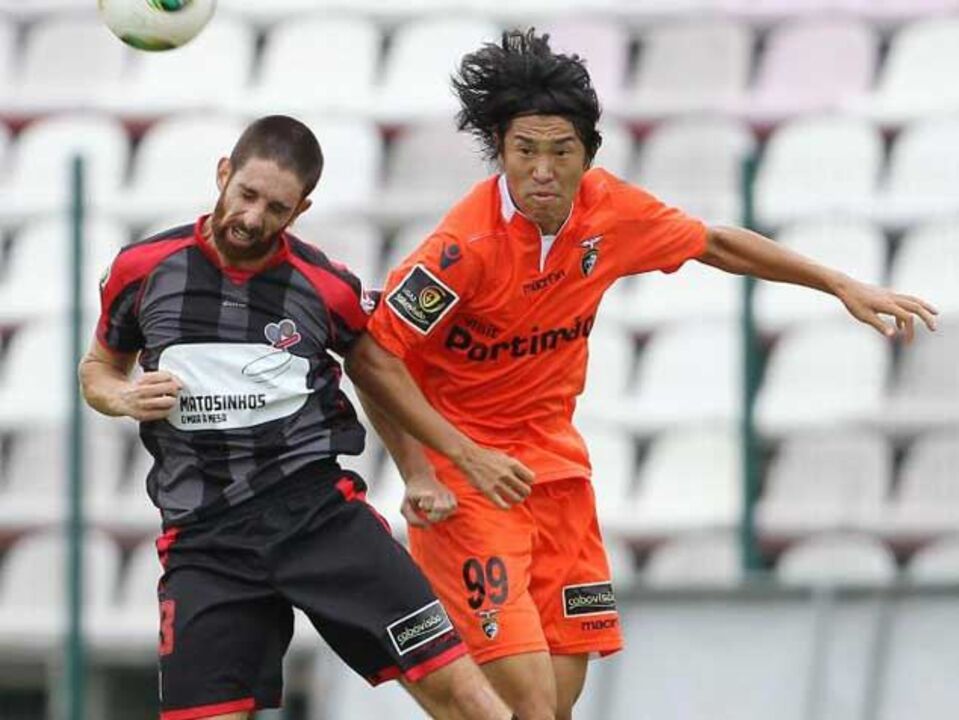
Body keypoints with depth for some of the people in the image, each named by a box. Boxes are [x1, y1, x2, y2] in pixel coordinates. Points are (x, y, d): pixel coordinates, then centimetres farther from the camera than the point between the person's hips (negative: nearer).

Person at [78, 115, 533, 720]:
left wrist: (467, 455, 25)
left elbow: (374, 367, 21)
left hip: (319, 509, 0)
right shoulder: (143, 270, 2)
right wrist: (123, 397, -5)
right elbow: (98, 368, 19)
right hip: (205, 537, 0)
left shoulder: (325, 287, 1)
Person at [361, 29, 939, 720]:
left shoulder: (610, 209, -5)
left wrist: (843, 286, 15)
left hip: (556, 464, 6)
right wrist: (418, 475, -19)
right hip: (465, 476, -6)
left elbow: (714, 244, 13)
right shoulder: (468, 245, -23)